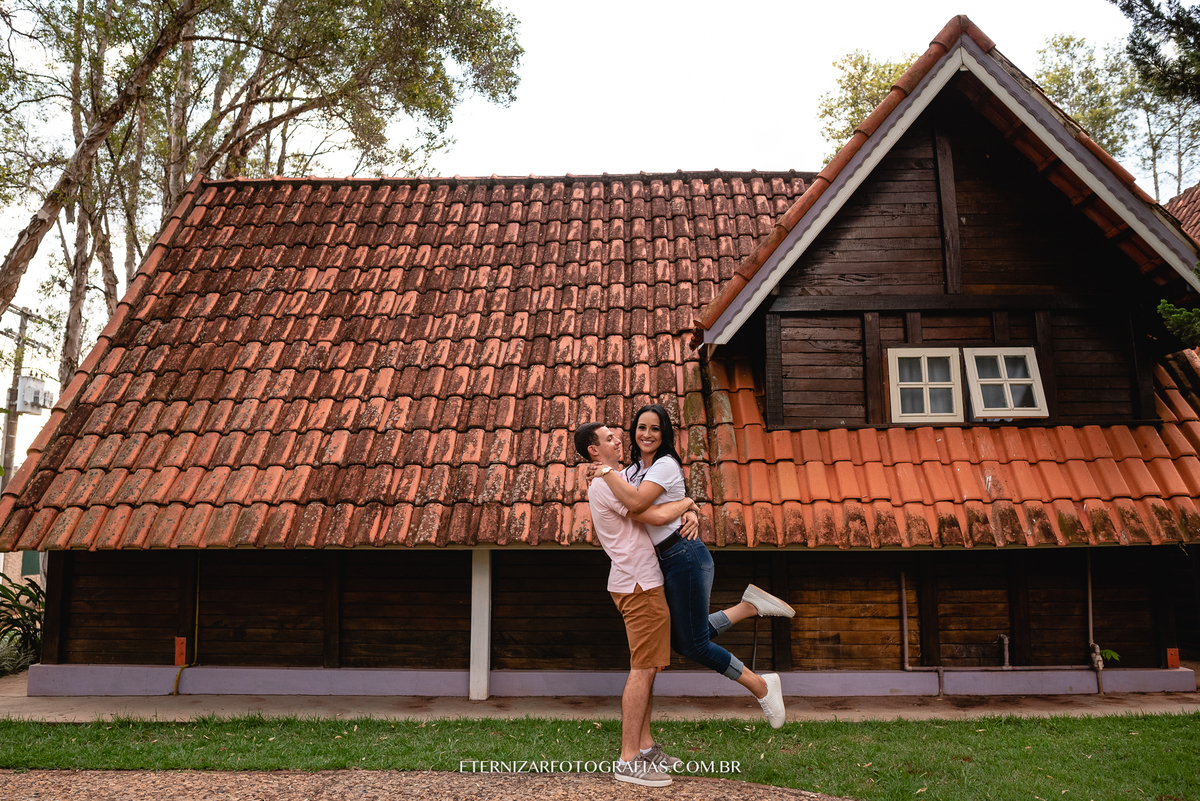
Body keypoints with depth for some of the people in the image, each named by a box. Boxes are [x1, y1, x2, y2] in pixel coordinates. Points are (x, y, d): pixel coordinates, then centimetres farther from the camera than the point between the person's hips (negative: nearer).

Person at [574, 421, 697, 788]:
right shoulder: (606, 484, -15)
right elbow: (656, 515, -22)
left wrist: (689, 514, -1)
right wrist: (688, 503, -4)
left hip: (640, 582, 10)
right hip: (638, 584, -10)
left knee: (648, 667, 15)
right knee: (642, 669, -9)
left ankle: (645, 747, 23)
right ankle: (627, 761, -5)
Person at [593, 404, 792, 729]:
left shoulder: (666, 464, -13)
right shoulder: (634, 469, 13)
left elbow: (636, 502, -27)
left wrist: (605, 470, -18)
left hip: (684, 555, -9)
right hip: (666, 562, 9)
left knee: (693, 645, -2)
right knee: (681, 640, 12)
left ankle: (761, 686, 15)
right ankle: (749, 606, 16)